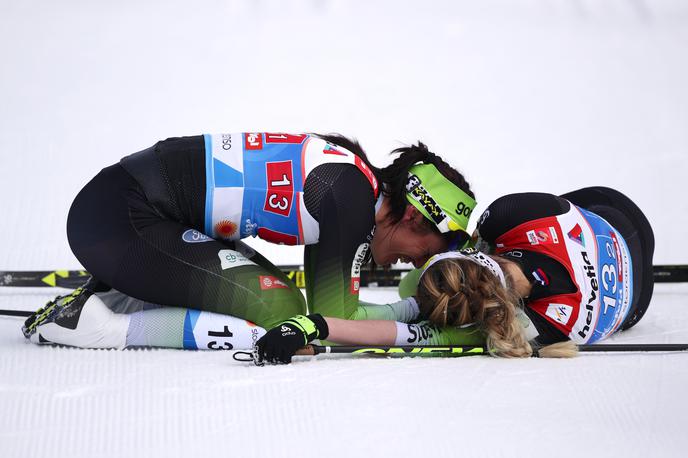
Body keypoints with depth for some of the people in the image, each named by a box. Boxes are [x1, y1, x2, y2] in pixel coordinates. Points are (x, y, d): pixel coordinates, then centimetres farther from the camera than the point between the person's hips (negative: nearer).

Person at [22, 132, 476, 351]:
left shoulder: (349, 173, 12)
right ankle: (95, 325, -10)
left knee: (275, 290, 14)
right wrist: (420, 312, 1)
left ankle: (113, 296, 13)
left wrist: (422, 305, 18)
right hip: (119, 222, -10)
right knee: (279, 315, -12)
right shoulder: (354, 195, -15)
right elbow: (334, 321, -10)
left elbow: (329, 301, 22)